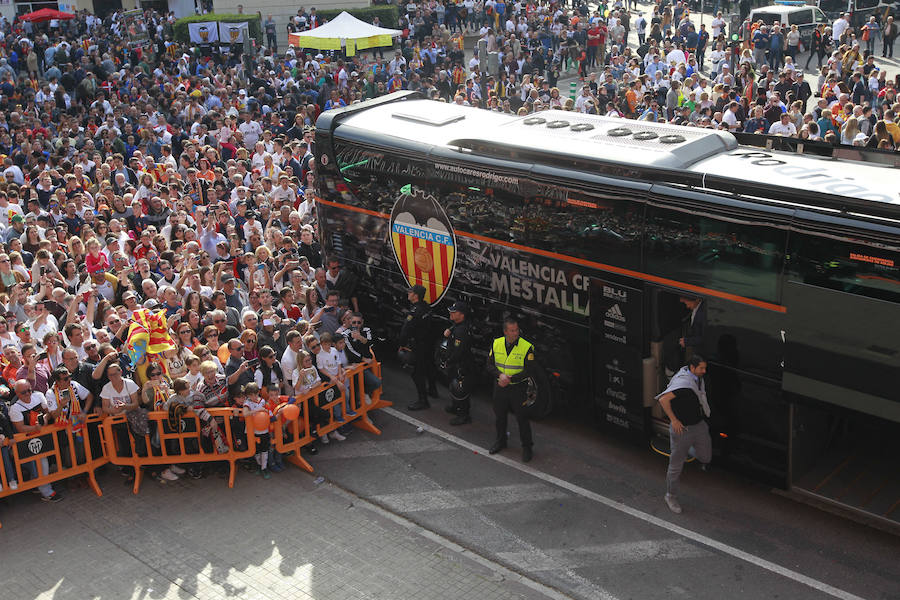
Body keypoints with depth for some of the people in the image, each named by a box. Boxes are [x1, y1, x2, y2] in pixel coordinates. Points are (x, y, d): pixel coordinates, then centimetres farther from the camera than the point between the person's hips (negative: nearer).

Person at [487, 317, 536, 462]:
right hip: (500, 386, 4)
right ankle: (500, 441, 38)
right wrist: (500, 375, -16)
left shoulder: (527, 347, -14)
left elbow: (529, 370, -13)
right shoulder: (496, 344, -2)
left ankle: (527, 447, 15)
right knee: (499, 415, 17)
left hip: (518, 387, -4)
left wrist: (510, 379, -19)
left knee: (522, 418, 0)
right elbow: (490, 363, 3)